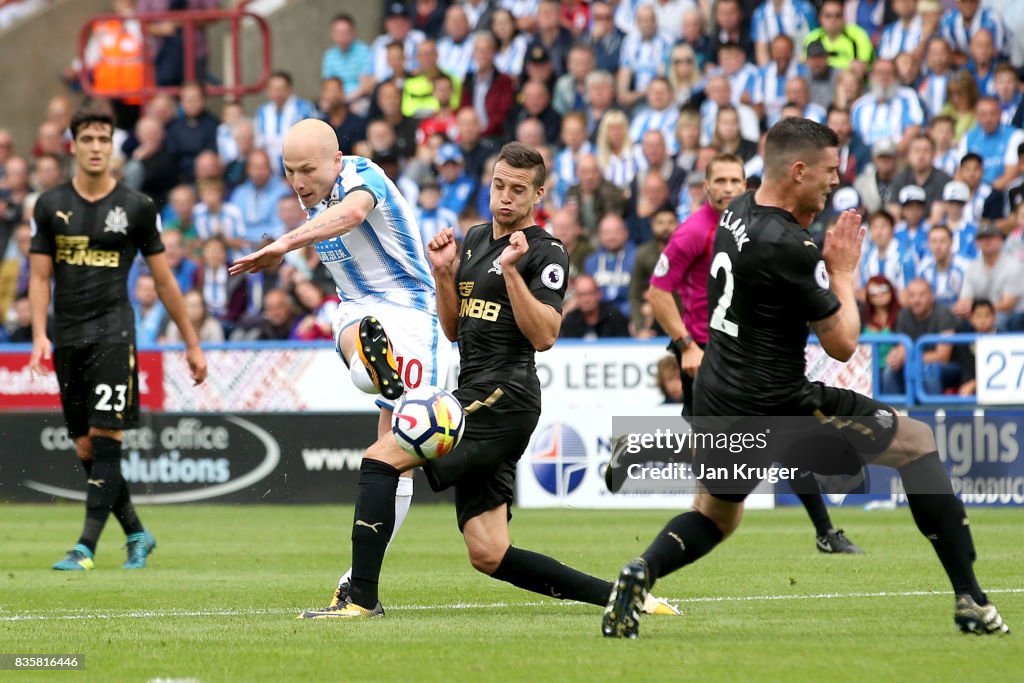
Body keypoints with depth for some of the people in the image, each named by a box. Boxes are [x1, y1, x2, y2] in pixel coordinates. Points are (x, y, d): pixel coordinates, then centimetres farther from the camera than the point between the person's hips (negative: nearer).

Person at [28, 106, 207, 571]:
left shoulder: (136, 207, 2)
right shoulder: (50, 206, 7)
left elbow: (164, 280, 7)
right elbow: (39, 276, 7)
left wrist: (192, 344, 9)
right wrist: (40, 336, -7)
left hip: (113, 332, -3)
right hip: (67, 337, 3)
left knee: (104, 440, -13)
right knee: (85, 449, 5)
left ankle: (86, 547, -16)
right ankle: (136, 535, 21)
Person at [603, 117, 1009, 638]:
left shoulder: (737, 212, 5)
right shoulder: (789, 248, -21)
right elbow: (842, 344, -12)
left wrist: (826, 259, 11)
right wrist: (844, 273, 1)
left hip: (717, 401, 8)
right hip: (776, 407, -8)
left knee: (715, 515, 28)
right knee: (918, 442, 7)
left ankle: (644, 571, -5)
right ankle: (970, 600, 4)